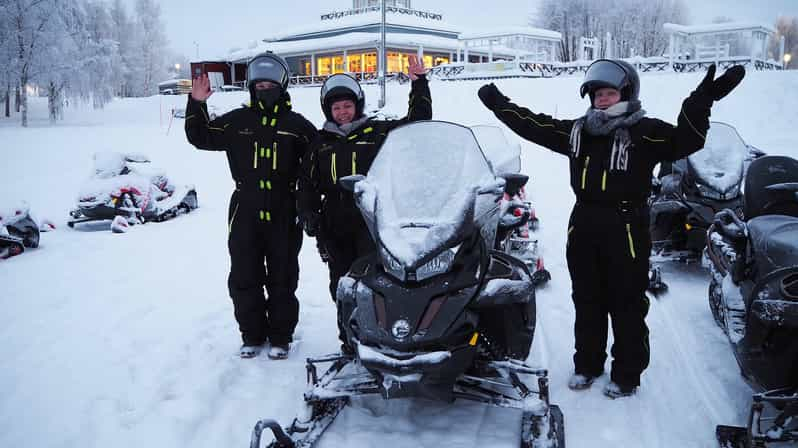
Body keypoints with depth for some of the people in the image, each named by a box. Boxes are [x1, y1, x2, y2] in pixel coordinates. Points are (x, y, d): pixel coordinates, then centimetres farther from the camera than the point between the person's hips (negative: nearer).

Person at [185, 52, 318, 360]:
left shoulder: (297, 125, 4)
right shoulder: (237, 121, 8)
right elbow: (201, 137, 10)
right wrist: (196, 104, -3)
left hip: (284, 216, -1)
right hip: (245, 214, 2)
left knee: (282, 280, 7)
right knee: (244, 279, 8)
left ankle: (280, 337, 20)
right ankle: (252, 334, 23)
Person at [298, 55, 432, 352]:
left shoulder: (378, 131, 6)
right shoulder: (321, 142, 15)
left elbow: (418, 121, 4)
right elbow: (308, 182, 18)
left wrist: (419, 83, -4)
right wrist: (308, 213, 6)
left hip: (372, 223, -3)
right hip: (335, 228, 4)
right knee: (342, 287, 8)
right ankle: (350, 340, 19)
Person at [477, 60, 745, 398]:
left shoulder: (644, 132, -8)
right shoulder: (578, 131, 9)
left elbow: (685, 140, -23)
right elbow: (533, 126, 16)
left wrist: (700, 103, -38)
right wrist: (499, 104, 18)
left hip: (626, 230, -5)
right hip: (583, 228, 6)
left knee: (627, 306, 6)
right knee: (587, 302, 16)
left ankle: (627, 373, 20)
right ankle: (587, 364, 32)